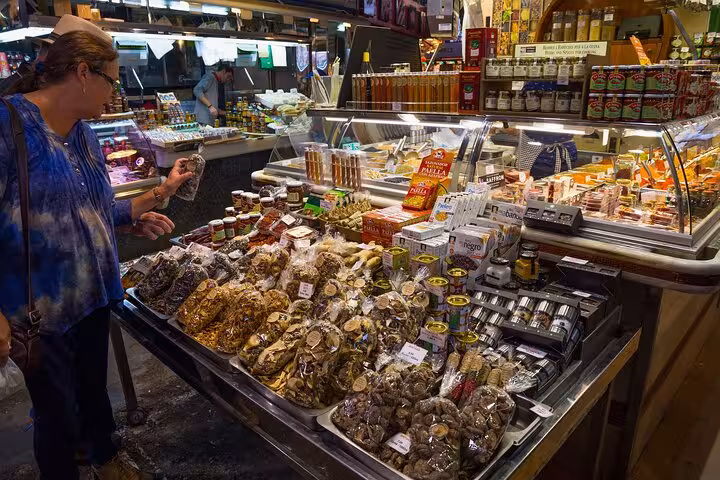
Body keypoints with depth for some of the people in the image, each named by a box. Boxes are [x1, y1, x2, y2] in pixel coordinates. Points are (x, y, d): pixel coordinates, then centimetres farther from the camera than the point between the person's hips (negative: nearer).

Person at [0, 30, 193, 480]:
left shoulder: (86, 137, 8)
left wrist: (160, 194, 7)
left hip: (93, 297, 7)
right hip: (39, 310, -7)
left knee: (94, 388, 25)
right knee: (59, 415, 10)